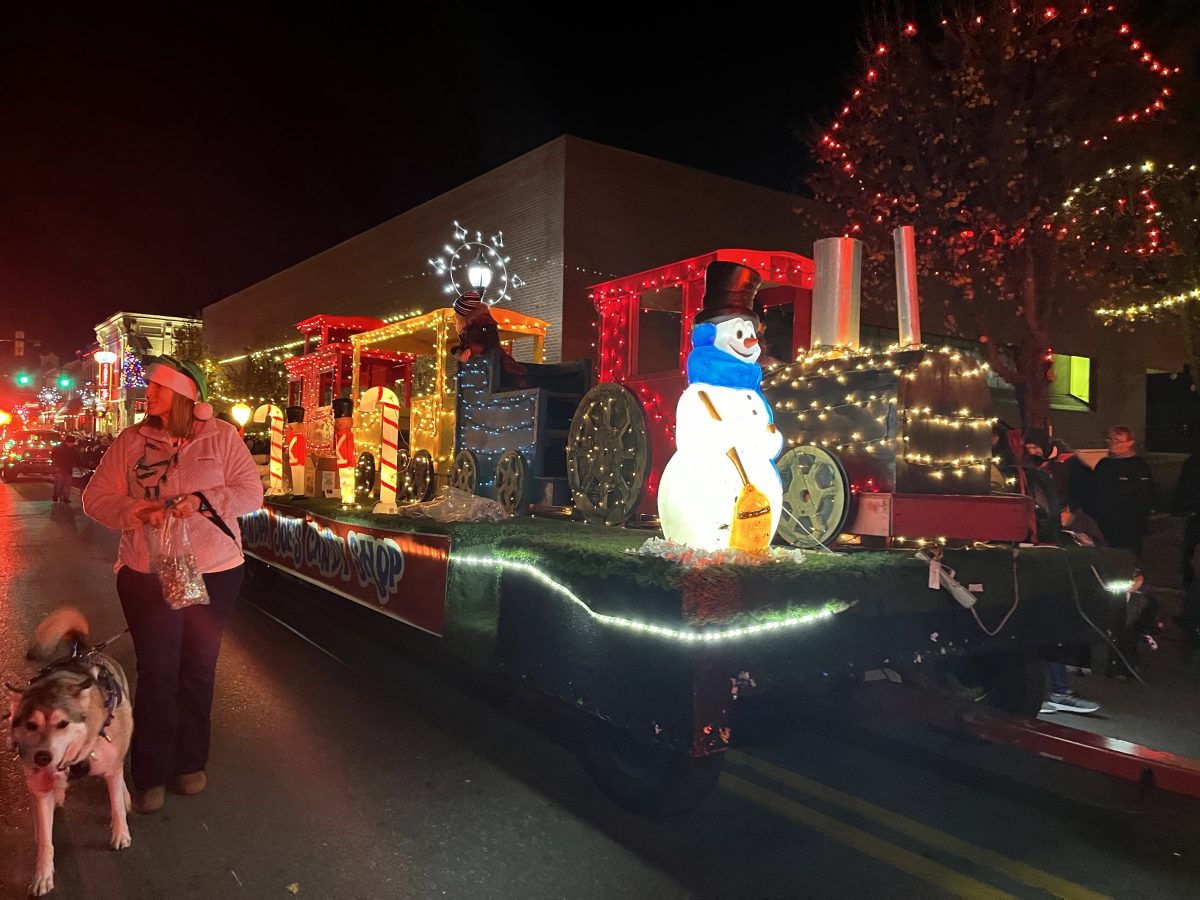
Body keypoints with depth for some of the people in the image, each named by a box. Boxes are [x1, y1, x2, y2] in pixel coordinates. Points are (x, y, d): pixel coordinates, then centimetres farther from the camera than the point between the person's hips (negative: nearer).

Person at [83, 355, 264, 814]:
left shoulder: (221, 437, -4)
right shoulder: (131, 440, 0)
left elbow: (250, 492, -8)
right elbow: (96, 496, 1)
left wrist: (202, 500, -24)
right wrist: (134, 511, -18)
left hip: (214, 572, 0)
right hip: (147, 574, 0)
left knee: (198, 669, 12)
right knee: (156, 672, 1)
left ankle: (189, 762, 30)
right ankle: (151, 776, 17)